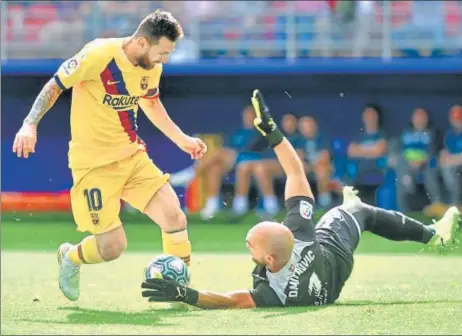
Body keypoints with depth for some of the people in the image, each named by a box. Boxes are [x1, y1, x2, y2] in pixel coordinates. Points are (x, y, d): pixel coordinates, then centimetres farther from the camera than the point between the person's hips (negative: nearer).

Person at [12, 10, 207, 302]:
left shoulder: (152, 67, 0)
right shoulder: (98, 55, -21)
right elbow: (55, 86, -11)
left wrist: (182, 139, 20)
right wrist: (30, 124, -22)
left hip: (132, 155, 6)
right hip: (94, 163, -6)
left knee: (174, 216, -13)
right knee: (113, 246, -8)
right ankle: (70, 258, 26)